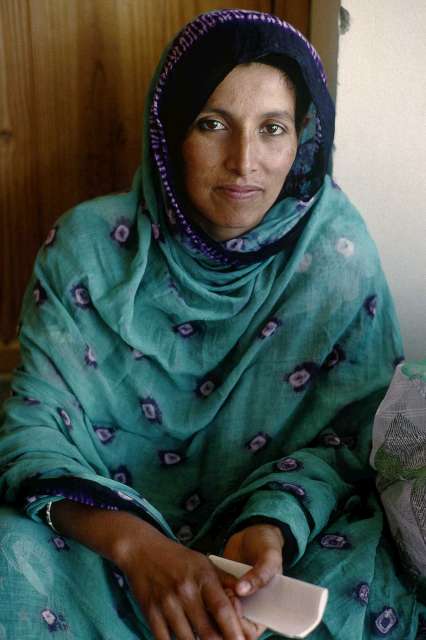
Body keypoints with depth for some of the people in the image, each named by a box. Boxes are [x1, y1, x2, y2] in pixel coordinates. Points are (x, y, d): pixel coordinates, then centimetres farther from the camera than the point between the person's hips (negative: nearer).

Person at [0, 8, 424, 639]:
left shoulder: (336, 253, -10)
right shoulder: (90, 245, -9)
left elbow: (352, 432, -6)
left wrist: (273, 525, -27)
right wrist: (133, 541, -31)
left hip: (294, 534, 1)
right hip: (106, 536, 0)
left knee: (363, 586, -28)